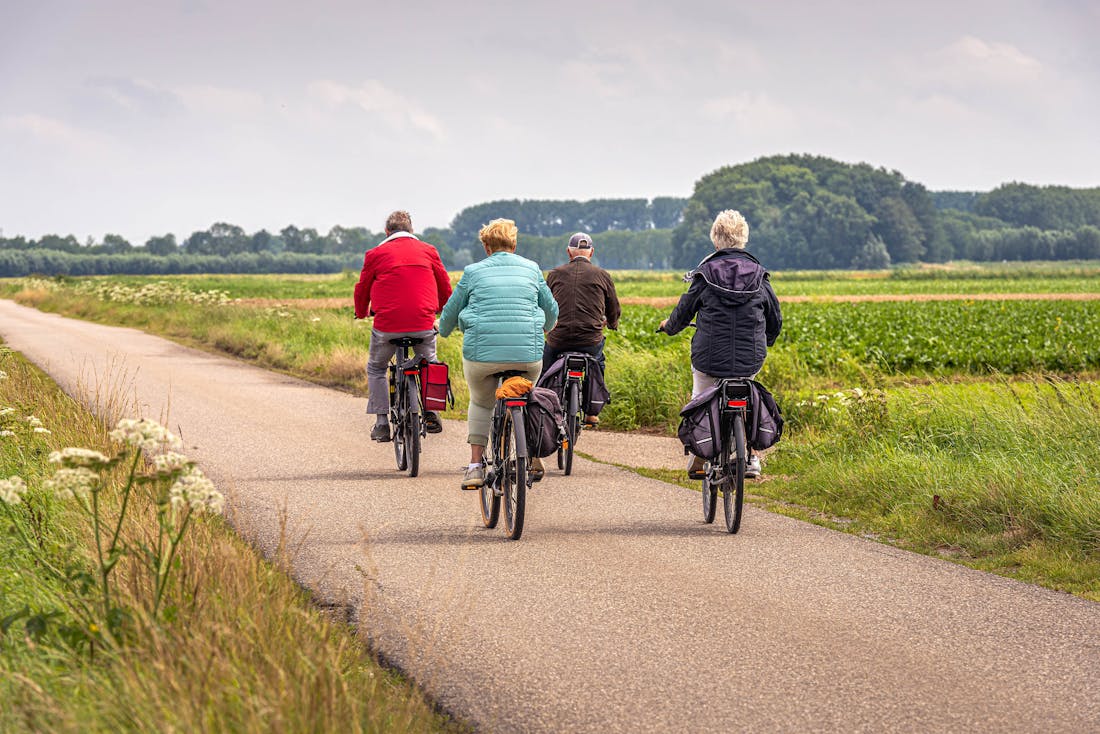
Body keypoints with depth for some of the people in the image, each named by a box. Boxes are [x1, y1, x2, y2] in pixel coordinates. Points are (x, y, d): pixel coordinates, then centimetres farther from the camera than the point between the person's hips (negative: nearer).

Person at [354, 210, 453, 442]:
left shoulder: (376, 254, 4)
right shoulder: (428, 251, 9)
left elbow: (362, 288, 12)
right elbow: (445, 286, 18)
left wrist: (361, 312, 33)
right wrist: (443, 309, 39)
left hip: (387, 325, -1)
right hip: (423, 324, 2)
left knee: (376, 369, 19)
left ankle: (382, 424, 11)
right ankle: (431, 412, 17)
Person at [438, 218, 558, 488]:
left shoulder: (474, 272, 8)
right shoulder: (531, 269, 12)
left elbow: (451, 311, 17)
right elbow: (551, 309, 23)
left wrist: (443, 330, 40)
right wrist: (546, 327, 46)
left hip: (482, 352, -1)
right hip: (528, 353, 1)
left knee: (481, 403, 24)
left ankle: (475, 465, 13)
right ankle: (533, 459, 24)